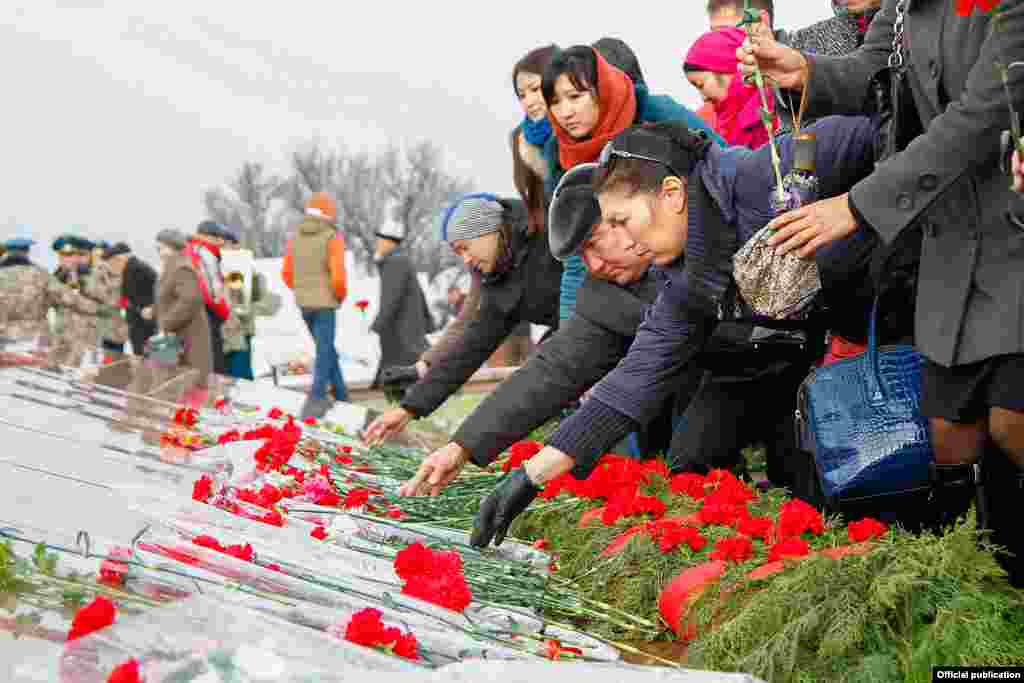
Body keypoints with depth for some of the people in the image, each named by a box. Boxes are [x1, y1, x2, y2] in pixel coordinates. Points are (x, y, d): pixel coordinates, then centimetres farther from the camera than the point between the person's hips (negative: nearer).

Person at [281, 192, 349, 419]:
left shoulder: (296, 236, 6)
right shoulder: (333, 237, -12)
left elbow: (287, 273, 8)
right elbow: (338, 276, -18)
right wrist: (341, 296, 1)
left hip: (303, 304, 6)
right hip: (325, 304, -6)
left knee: (327, 349, 18)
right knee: (324, 352, 0)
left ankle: (342, 396, 25)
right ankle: (315, 399, -8)